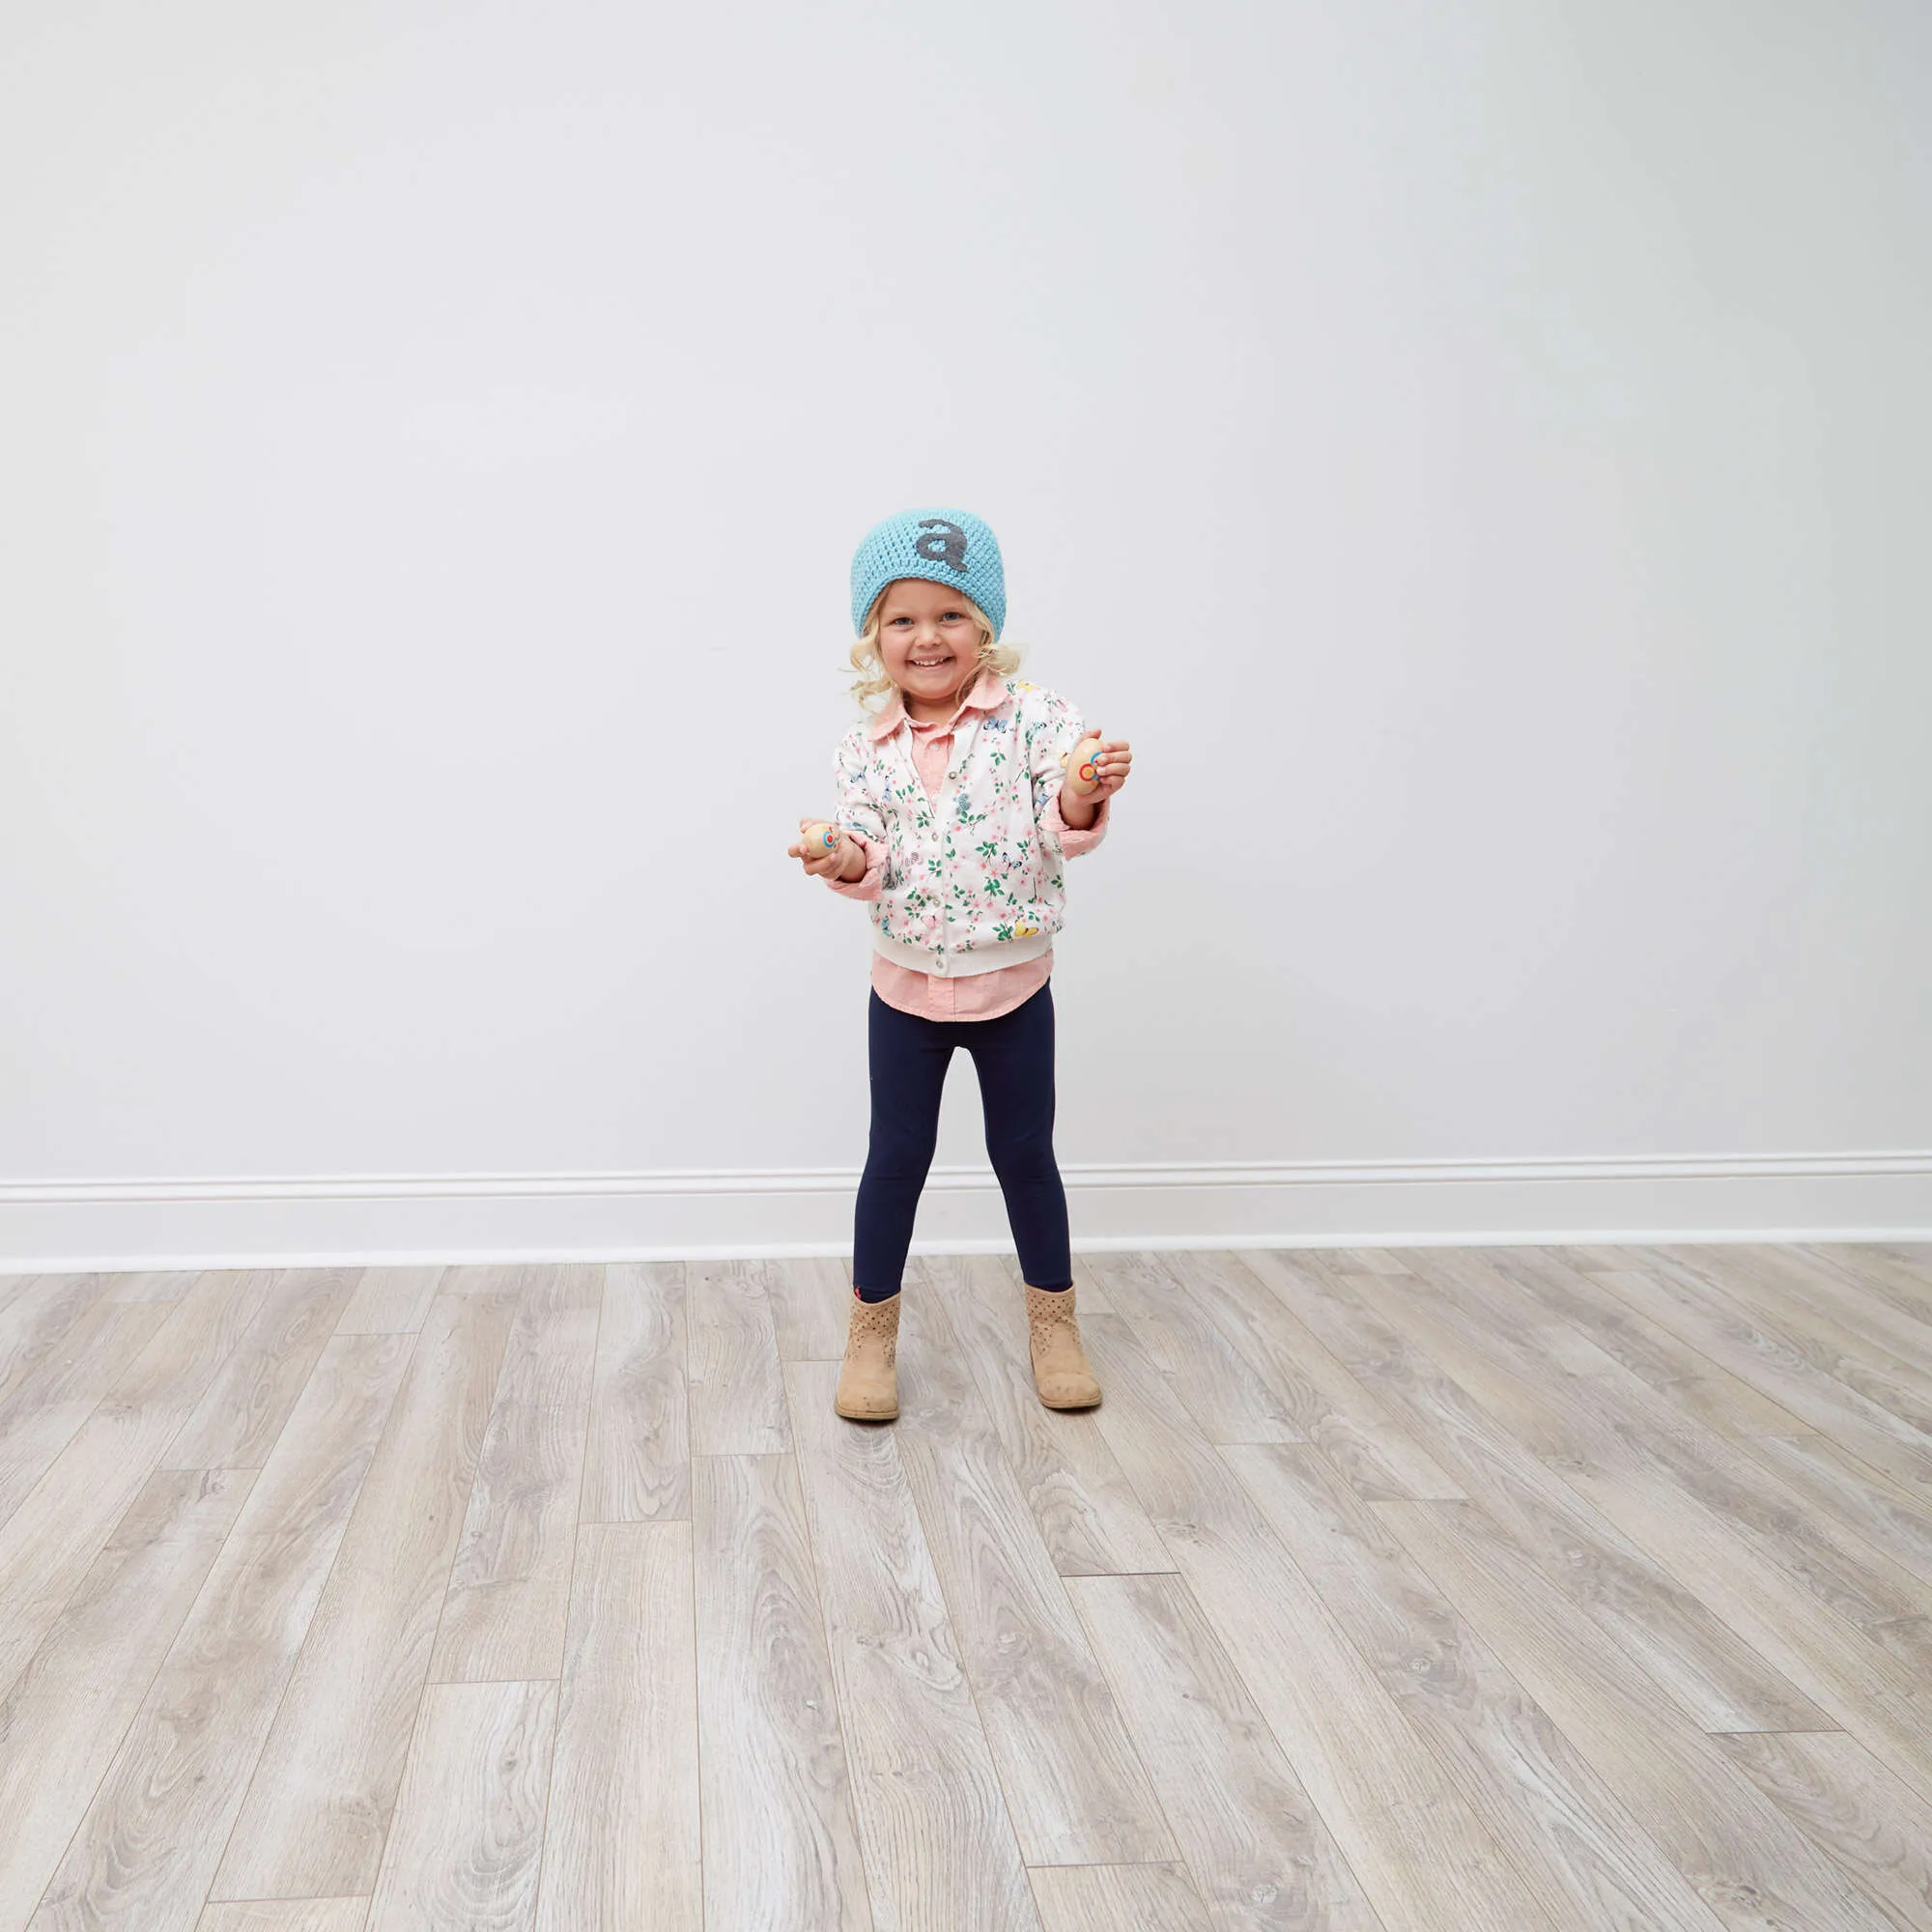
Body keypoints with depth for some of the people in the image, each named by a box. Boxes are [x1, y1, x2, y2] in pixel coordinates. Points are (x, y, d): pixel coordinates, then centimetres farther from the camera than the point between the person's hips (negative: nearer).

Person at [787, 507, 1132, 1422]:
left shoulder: (1031, 714, -9)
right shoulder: (867, 747, -3)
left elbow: (1063, 825, -15)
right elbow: (871, 856, -5)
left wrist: (1085, 793, -36)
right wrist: (843, 857, -27)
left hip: (1014, 984, -1)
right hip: (907, 988, 1)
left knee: (1024, 1152, 11)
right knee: (897, 1156, 9)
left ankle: (1053, 1321, 30)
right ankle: (872, 1329, 25)